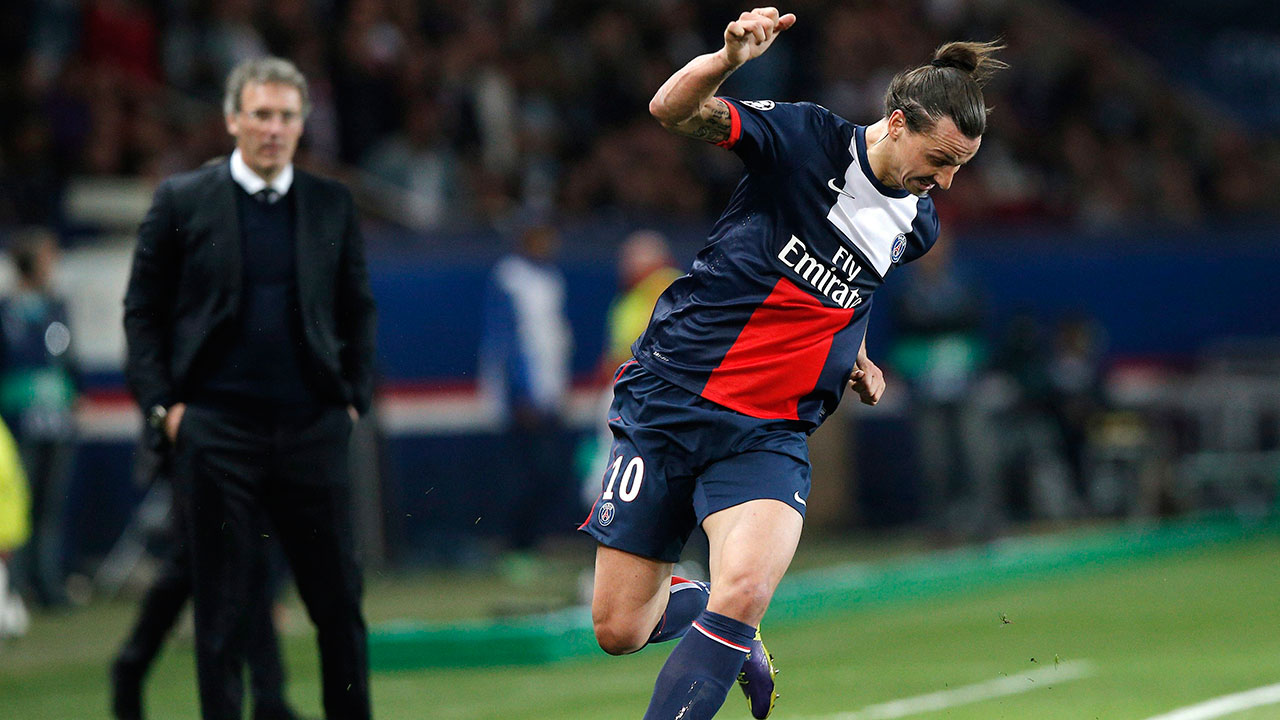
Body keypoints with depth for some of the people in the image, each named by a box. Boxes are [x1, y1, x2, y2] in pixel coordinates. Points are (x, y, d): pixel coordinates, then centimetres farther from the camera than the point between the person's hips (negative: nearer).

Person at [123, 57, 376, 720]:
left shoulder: (333, 205, 9)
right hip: (216, 428, -2)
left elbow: (357, 310, 15)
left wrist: (355, 397, 6)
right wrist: (160, 404, -4)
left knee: (339, 599, 2)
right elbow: (142, 310, 4)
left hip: (312, 426, 2)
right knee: (223, 604, 2)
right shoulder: (183, 200, 2)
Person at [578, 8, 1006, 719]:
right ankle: (710, 617, 35)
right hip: (667, 395, -3)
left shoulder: (918, 226, 7)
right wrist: (728, 59, -37)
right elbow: (672, 110, -20)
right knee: (619, 630, 2)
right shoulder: (806, 136, -9)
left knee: (744, 589, -28)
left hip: (768, 434, 3)